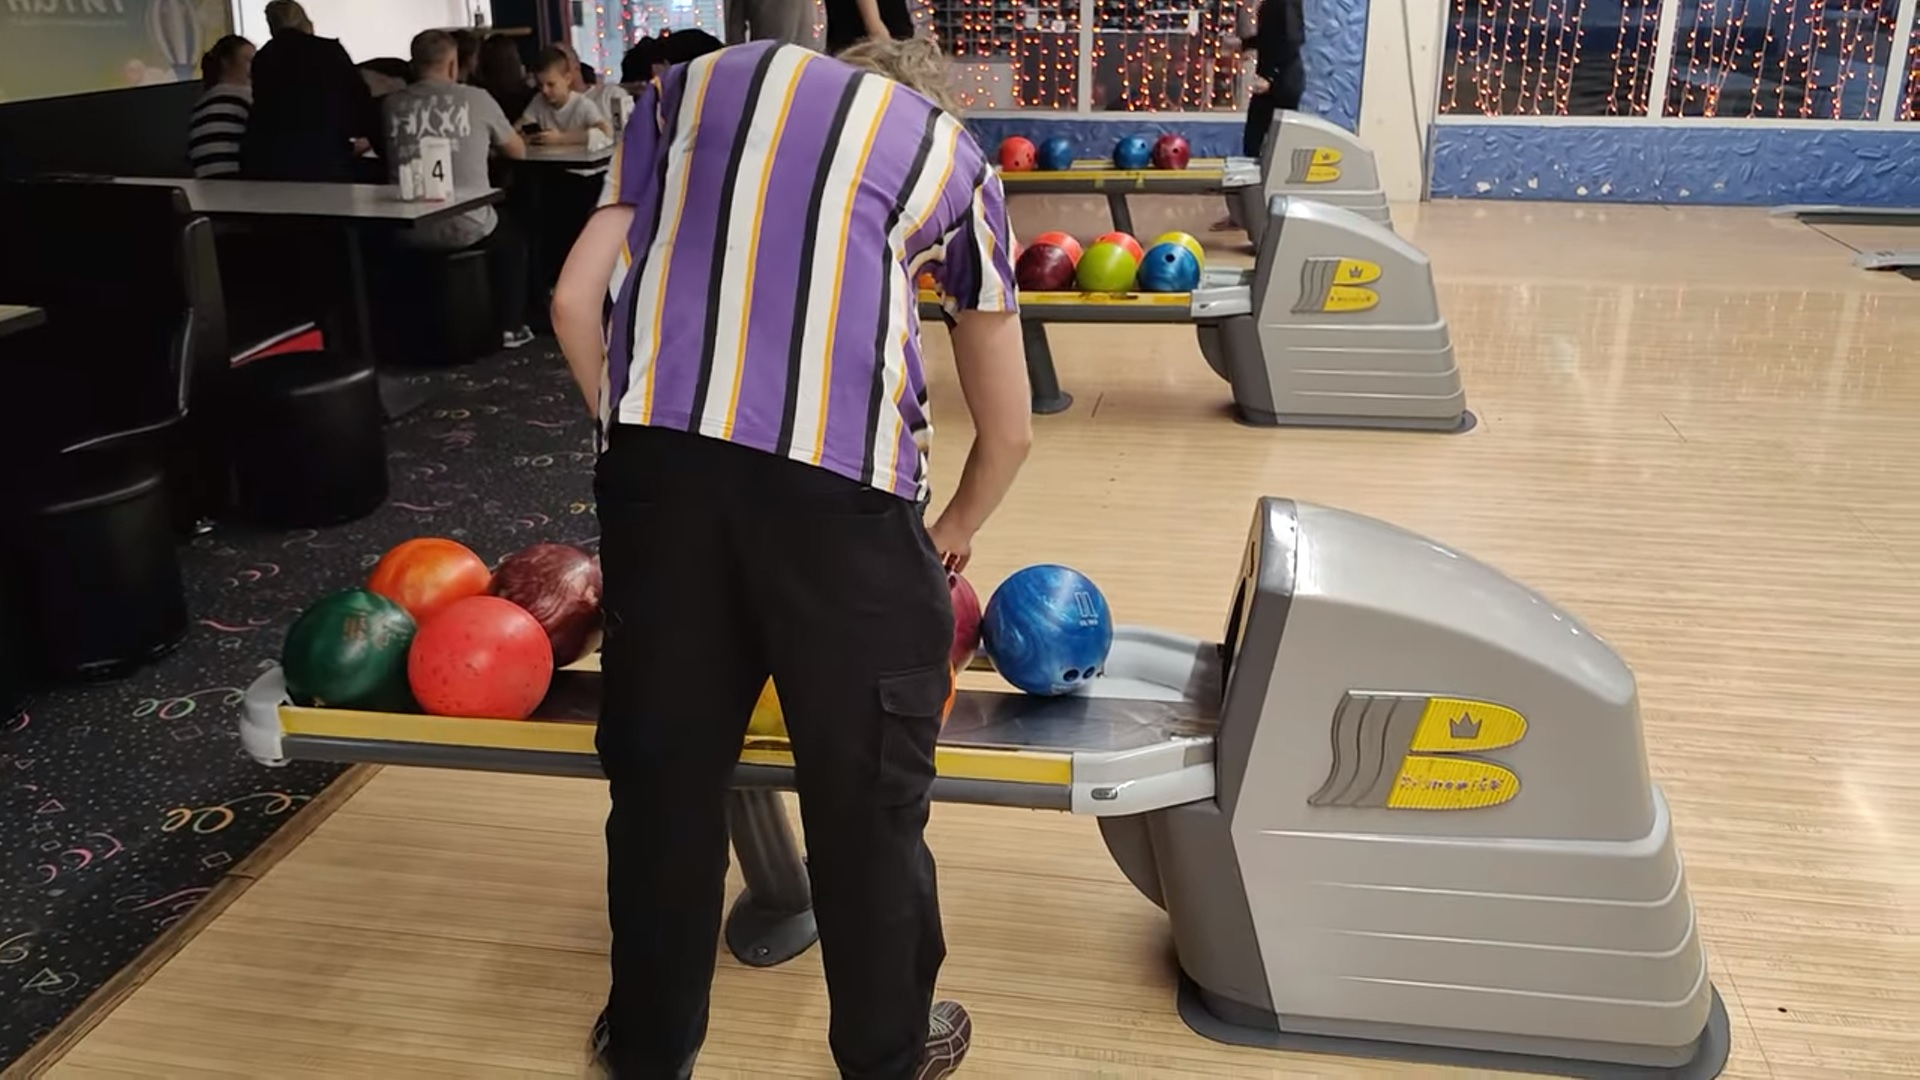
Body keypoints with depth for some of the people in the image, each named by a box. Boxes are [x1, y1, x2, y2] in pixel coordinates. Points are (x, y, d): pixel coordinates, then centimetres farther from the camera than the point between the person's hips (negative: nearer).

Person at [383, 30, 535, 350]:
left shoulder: (391, 104, 3)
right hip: (467, 227, -3)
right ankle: (510, 327, 26)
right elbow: (518, 150, 12)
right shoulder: (476, 99, -2)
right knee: (511, 233, 30)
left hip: (408, 231, 3)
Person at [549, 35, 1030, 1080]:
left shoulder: (693, 83, 28)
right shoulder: (951, 149, 24)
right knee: (868, 792, 15)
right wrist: (956, 530, 46)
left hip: (656, 447, 2)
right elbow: (1008, 429, 28)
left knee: (662, 769, 18)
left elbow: (576, 301, 17)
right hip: (838, 467, -2)